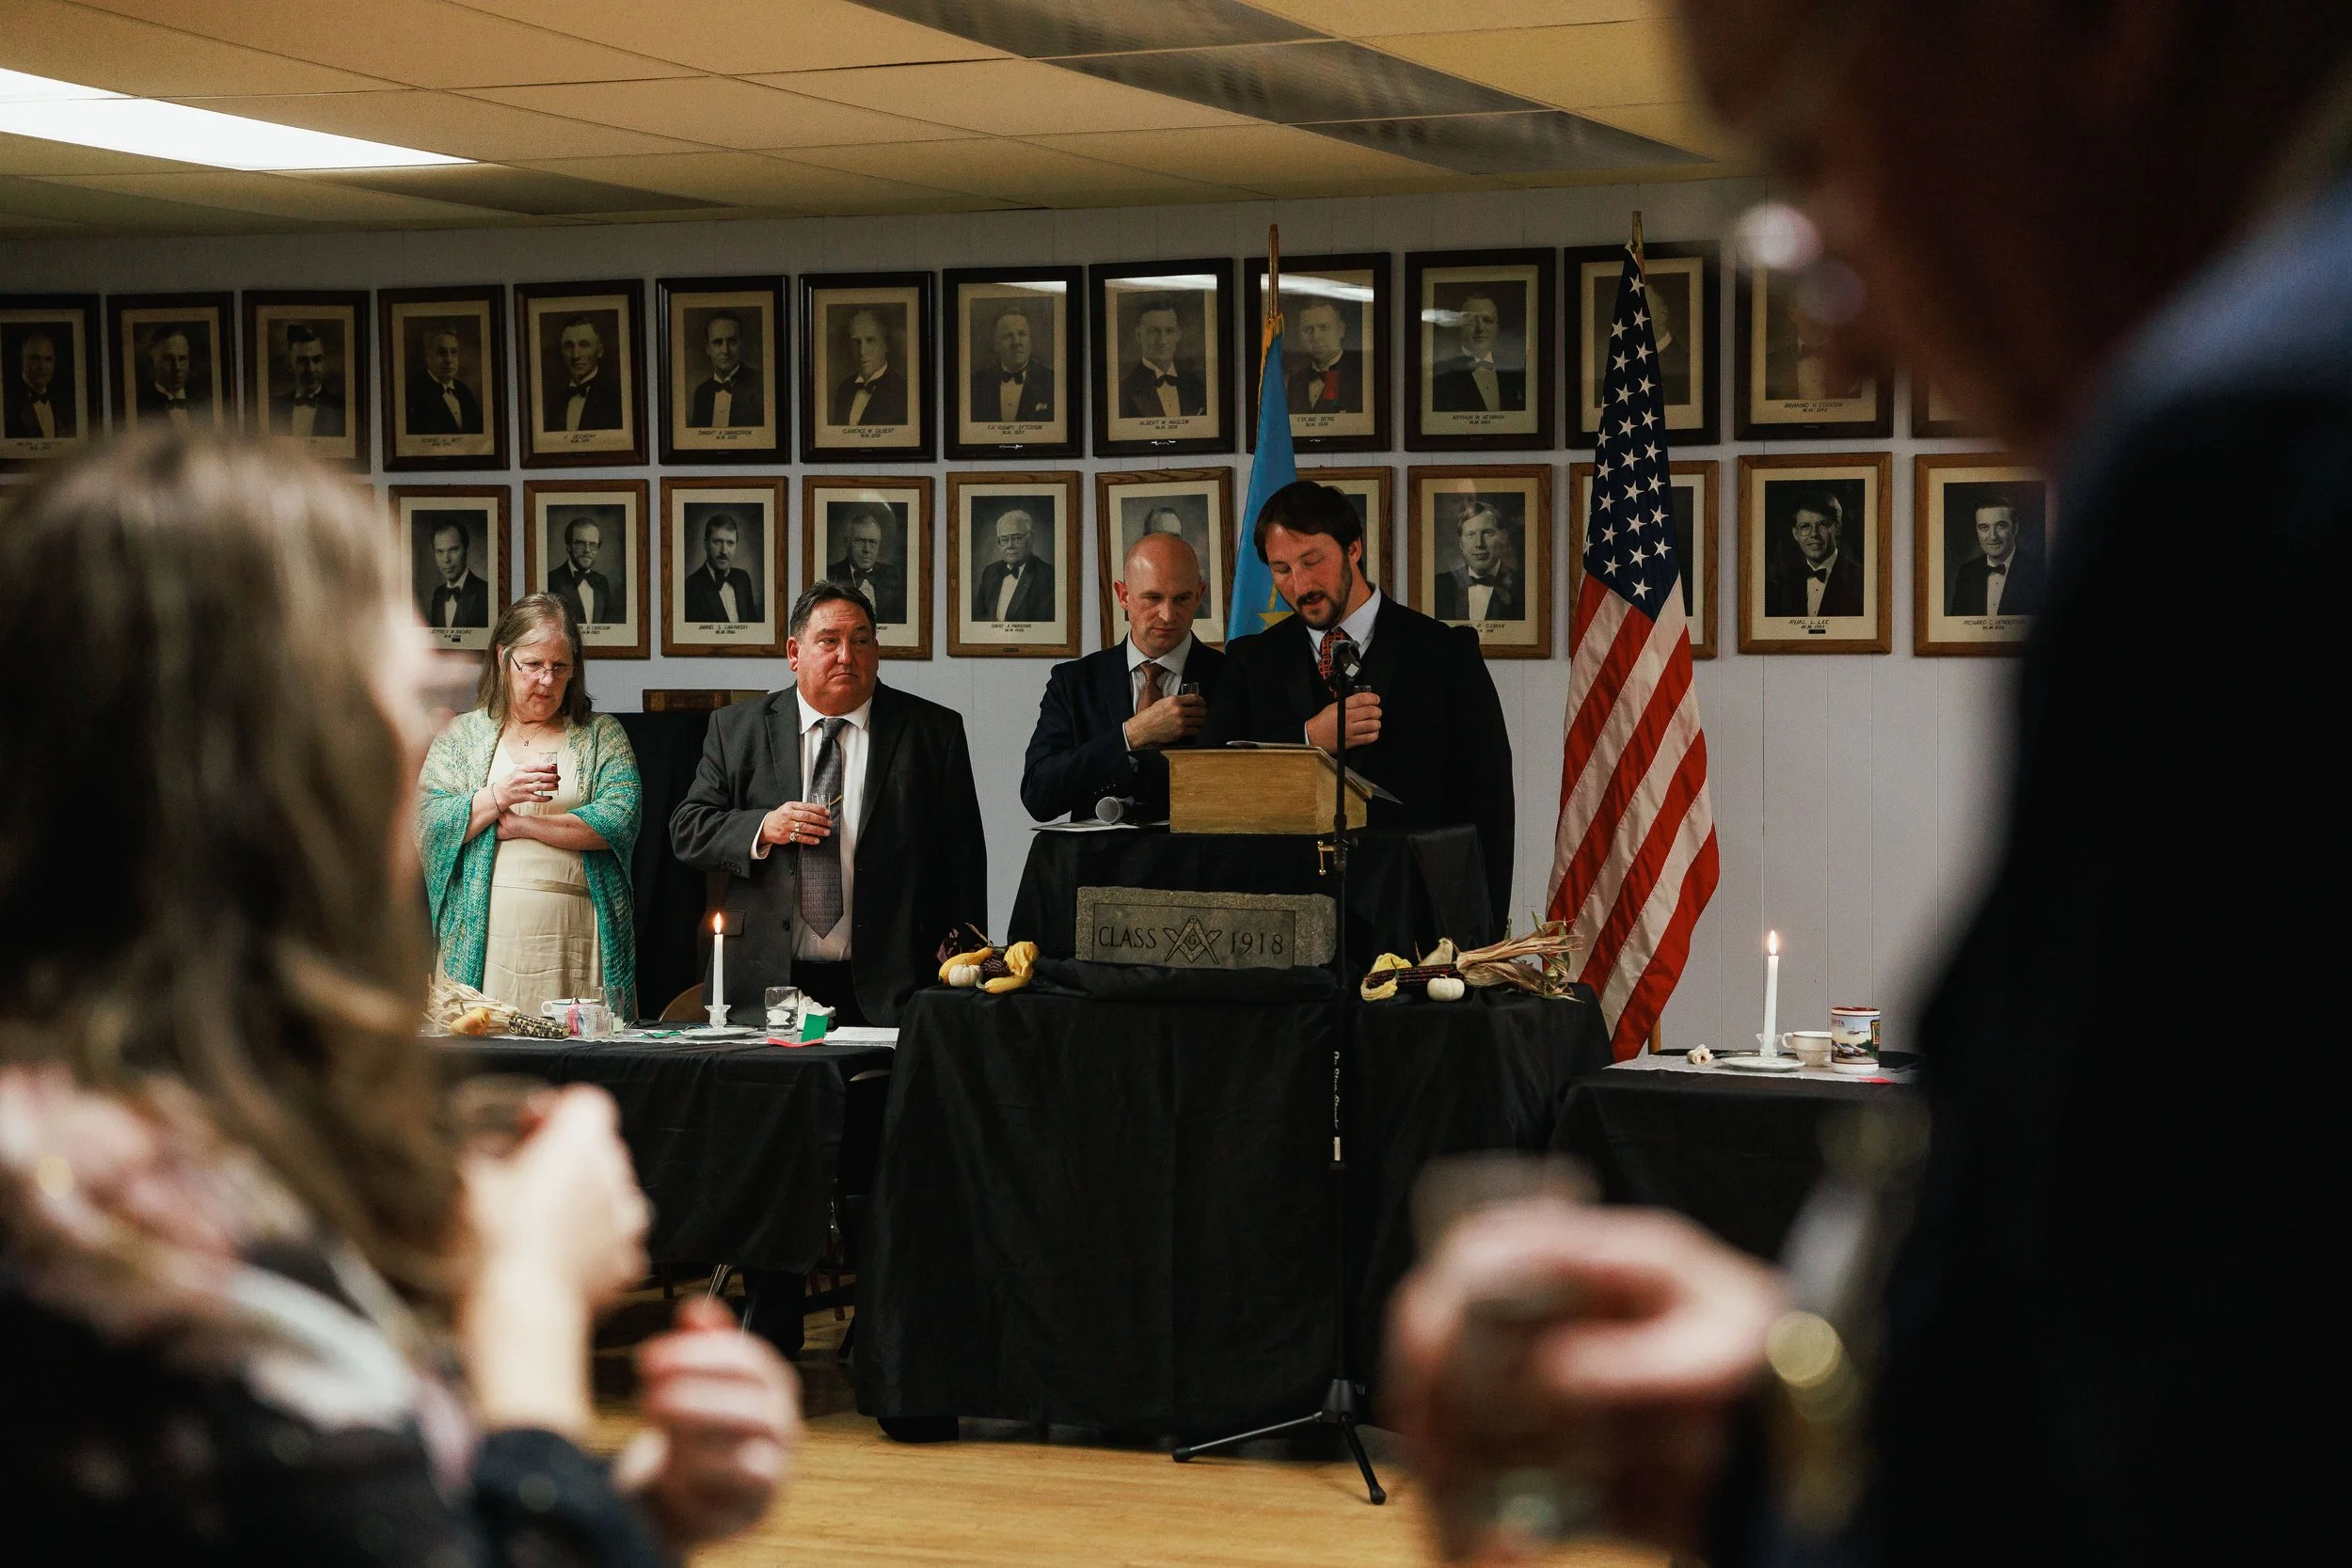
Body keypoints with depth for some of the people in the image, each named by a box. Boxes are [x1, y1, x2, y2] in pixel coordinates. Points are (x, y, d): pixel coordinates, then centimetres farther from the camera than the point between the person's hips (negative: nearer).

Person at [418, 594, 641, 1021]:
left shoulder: (601, 735, 12)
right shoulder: (462, 735, 13)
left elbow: (620, 821, -3)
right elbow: (427, 825, 2)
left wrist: (522, 825, -6)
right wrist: (498, 797, -13)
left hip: (576, 941, 0)